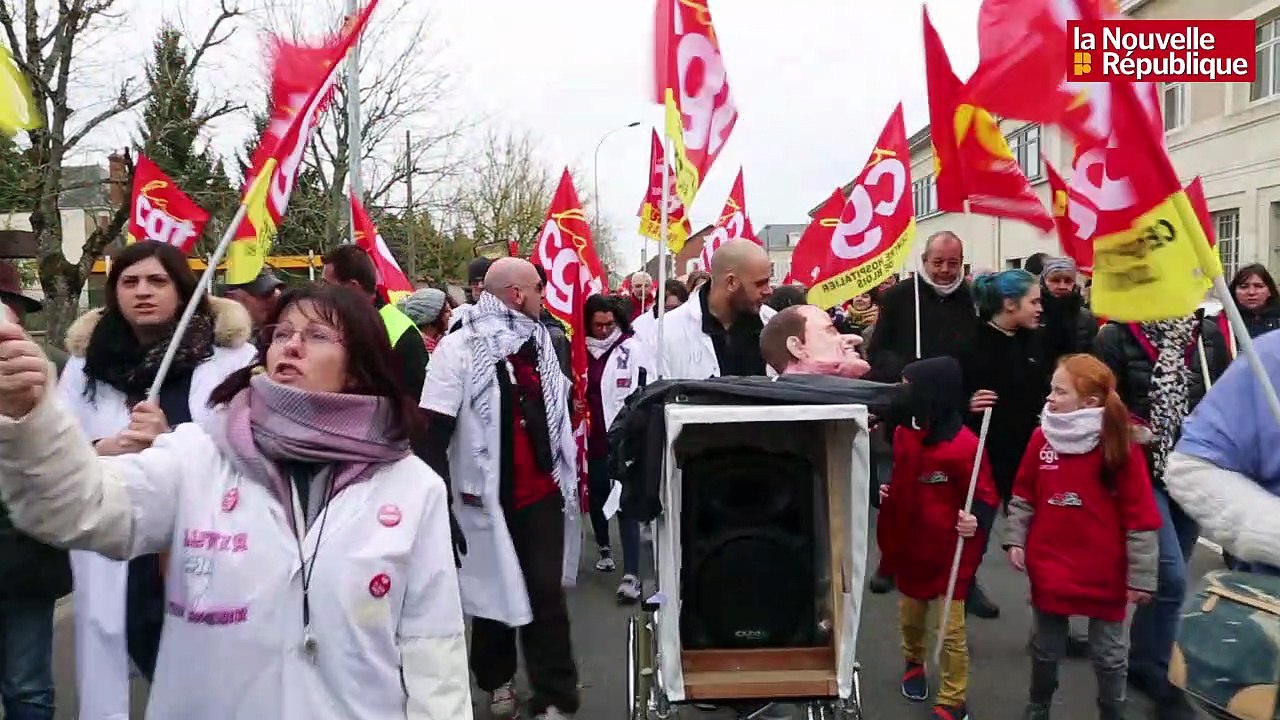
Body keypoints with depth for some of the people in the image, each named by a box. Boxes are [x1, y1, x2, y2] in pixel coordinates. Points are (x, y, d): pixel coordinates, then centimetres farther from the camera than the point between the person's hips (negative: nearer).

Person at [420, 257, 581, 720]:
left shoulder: (540, 342, 8)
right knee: (495, 593, 14)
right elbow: (434, 432, -14)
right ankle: (497, 680, 36)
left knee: (547, 594, 3)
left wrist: (567, 473, 19)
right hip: (490, 495, -4)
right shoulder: (459, 347, -11)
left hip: (543, 493, 4)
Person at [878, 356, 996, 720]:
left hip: (951, 552, -6)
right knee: (910, 617, 23)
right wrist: (884, 491, -1)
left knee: (952, 630, 4)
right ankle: (914, 663, 50)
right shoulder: (903, 433, -2)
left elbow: (985, 496, -15)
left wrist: (977, 521, -32)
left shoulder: (964, 445, -23)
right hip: (910, 546, 6)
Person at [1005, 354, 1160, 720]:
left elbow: (1141, 518, -11)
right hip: (1048, 567, 3)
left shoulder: (1121, 448, -14)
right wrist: (1015, 539, 1)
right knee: (1046, 648, 18)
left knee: (1109, 655, 12)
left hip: (1104, 574, -3)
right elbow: (1023, 497, 8)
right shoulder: (1042, 438, -4)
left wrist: (1141, 576, -10)